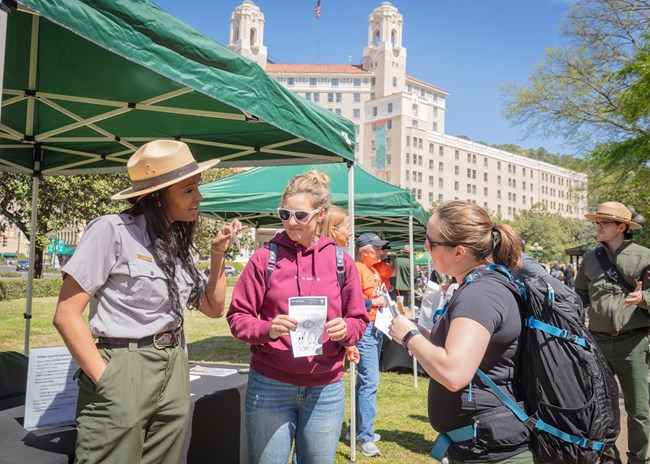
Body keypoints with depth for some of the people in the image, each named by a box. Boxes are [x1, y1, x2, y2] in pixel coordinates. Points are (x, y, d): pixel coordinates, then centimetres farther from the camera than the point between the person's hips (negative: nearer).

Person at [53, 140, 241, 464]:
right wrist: (106, 380, -14)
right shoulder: (112, 230, -12)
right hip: (122, 373, -6)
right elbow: (66, 315, -13)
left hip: (173, 376, 7)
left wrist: (218, 256, 0)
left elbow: (213, 308, 13)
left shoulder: (178, 245, 9)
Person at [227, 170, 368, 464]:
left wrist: (345, 329, -15)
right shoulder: (265, 257, -3)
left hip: (326, 389, 2)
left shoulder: (341, 261, 3)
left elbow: (359, 321, 7)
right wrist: (268, 329, -20)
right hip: (270, 387, -1)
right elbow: (238, 318, -1)